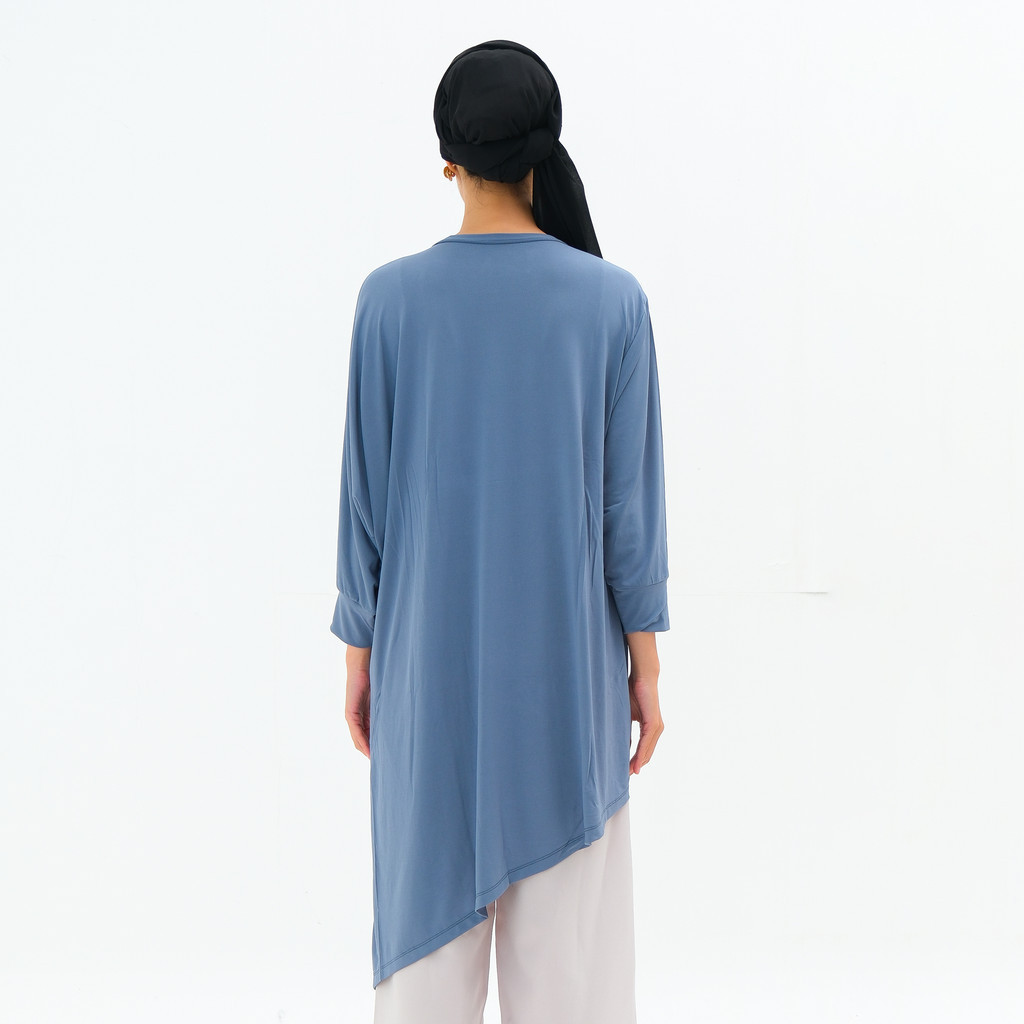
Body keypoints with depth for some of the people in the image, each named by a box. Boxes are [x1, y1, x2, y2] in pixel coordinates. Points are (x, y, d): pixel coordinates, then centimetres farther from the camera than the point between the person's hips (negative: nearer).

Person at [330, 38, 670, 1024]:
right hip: (566, 654, 0)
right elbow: (629, 500, -8)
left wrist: (359, 656, 6)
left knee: (432, 904, 14)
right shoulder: (614, 301, -10)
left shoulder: (392, 300, -10)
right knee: (567, 934, 11)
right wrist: (645, 668, 2)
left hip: (433, 653, 0)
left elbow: (367, 496, -6)